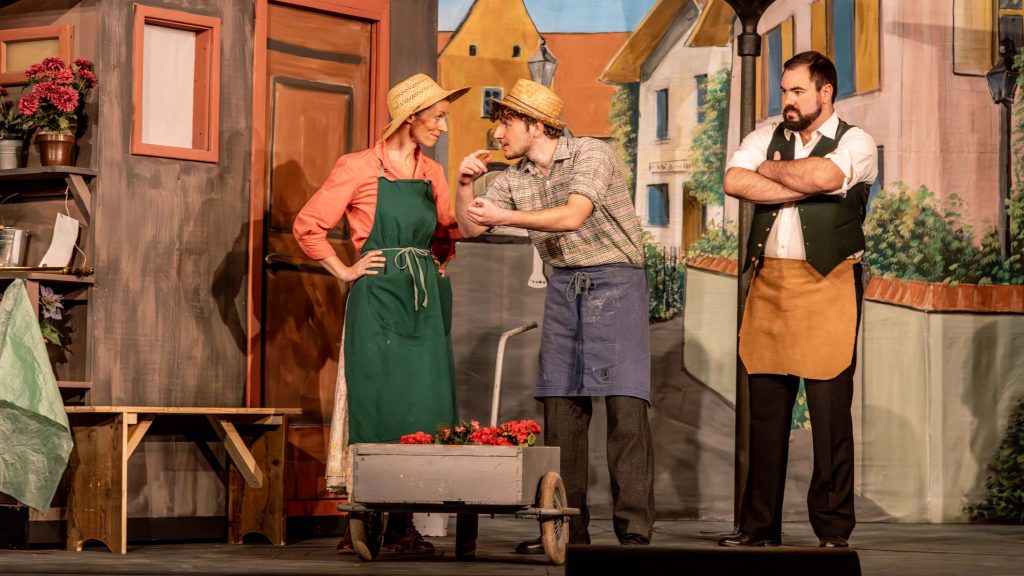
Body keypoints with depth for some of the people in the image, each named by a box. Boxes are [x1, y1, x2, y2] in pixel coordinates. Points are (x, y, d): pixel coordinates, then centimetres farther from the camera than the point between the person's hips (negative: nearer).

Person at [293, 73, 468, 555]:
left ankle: (402, 525, 3)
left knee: (423, 411, -1)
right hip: (378, 302, -5)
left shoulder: (432, 175, 14)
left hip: (426, 303, 5)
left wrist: (438, 269, 11)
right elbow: (308, 226, -1)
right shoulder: (358, 168, -3)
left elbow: (448, 231, 28)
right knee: (382, 411, -7)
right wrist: (345, 272, -3)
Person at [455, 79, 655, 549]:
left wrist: (506, 217, -27)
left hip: (615, 280, -6)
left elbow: (573, 216, -26)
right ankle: (567, 527, 6)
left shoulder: (592, 154, -12)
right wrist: (465, 185, -9)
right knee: (561, 408, 1)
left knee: (625, 404, -13)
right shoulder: (514, 177, 7)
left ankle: (634, 531, -12)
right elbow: (468, 227, 7)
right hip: (563, 287, 6)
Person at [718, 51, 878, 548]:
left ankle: (833, 528, 2)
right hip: (768, 283, 4)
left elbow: (823, 176, -20)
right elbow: (734, 181, -4)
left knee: (830, 409, -5)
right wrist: (803, 188, -9)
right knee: (765, 409, 7)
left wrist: (770, 168, -2)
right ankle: (759, 525, 13)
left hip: (827, 284, -4)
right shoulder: (766, 138, 15)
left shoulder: (855, 143, 2)